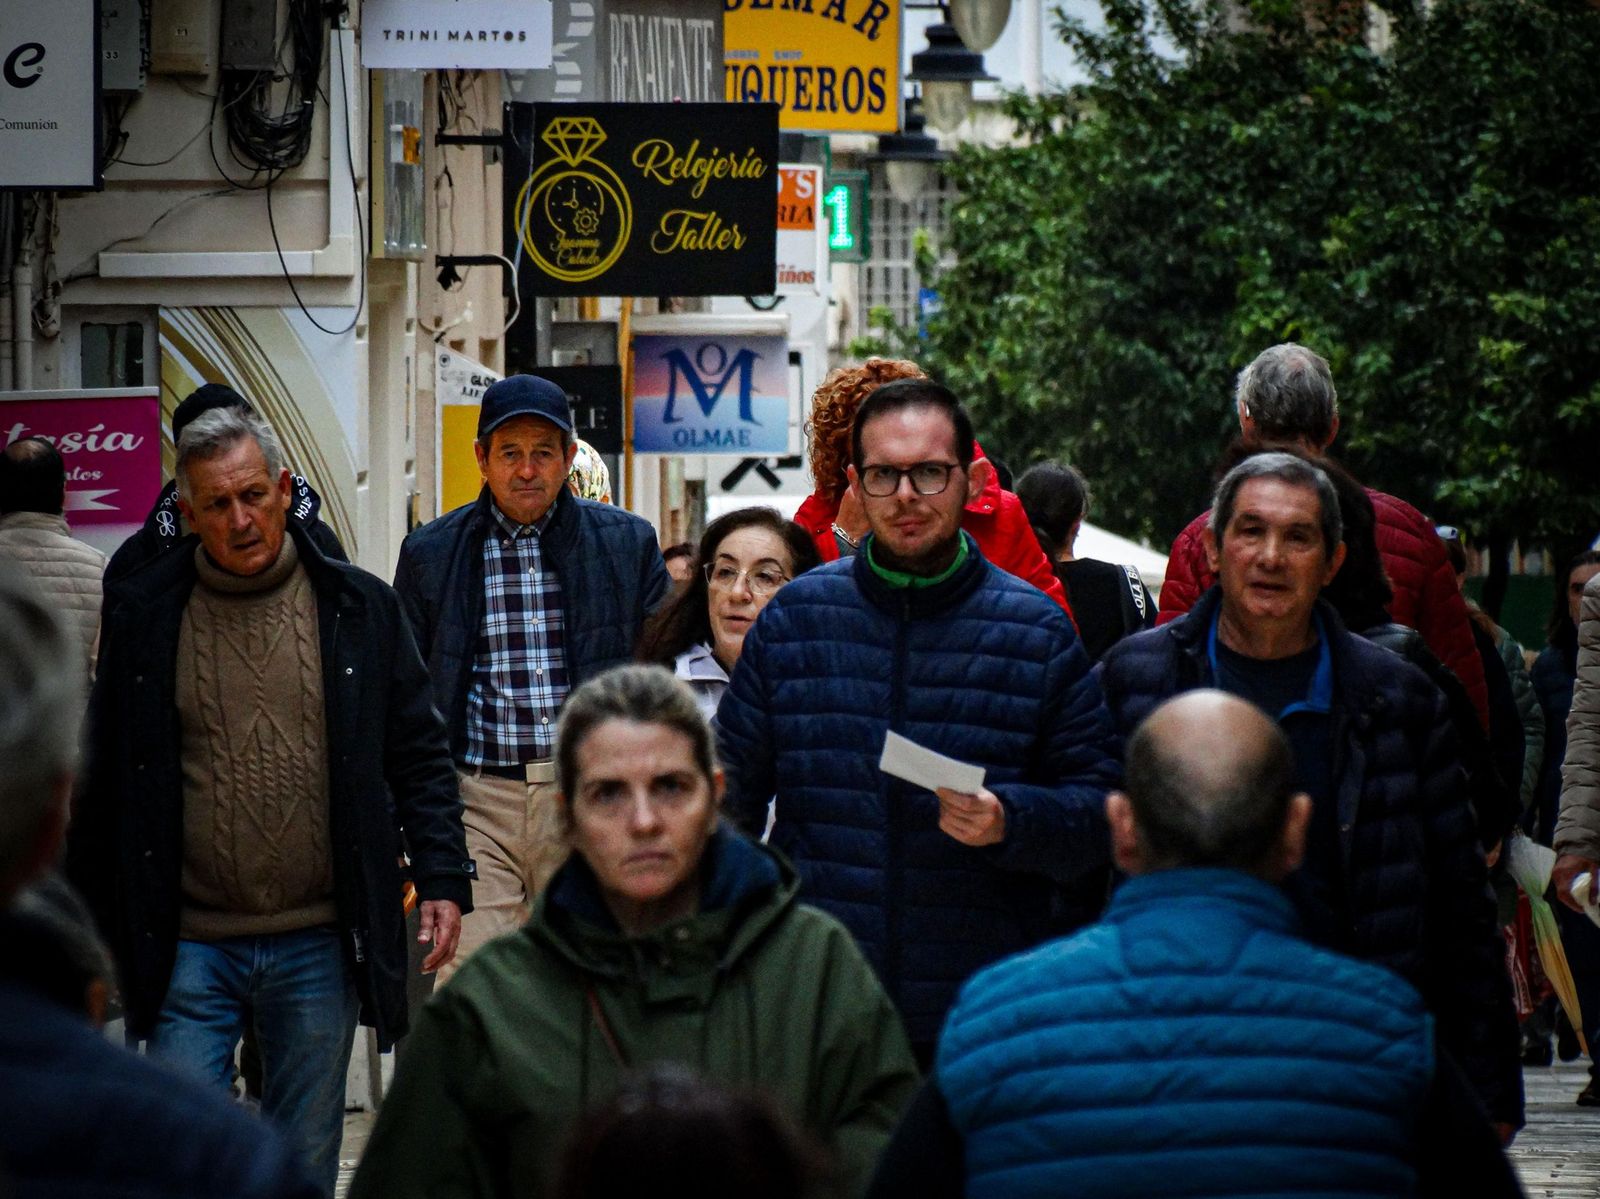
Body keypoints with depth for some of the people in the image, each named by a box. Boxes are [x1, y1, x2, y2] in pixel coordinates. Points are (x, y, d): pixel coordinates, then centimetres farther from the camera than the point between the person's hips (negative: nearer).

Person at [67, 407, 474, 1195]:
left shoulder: (357, 607, 4)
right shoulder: (143, 613, 2)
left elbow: (419, 759, 8)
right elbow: (103, 777, 8)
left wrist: (443, 879, -1)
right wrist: (87, 923, 7)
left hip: (318, 945, 1)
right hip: (189, 947, -1)